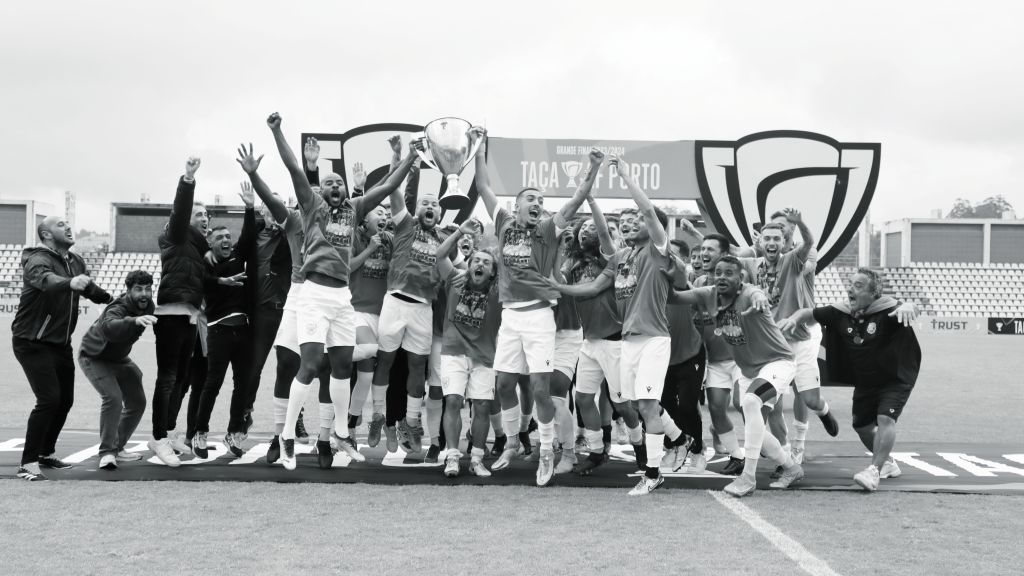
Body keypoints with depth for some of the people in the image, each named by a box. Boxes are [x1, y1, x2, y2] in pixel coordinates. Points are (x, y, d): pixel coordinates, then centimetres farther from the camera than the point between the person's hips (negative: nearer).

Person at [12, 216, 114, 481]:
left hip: (60, 343, 8)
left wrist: (111, 299, 15)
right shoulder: (37, 258, -19)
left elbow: (89, 288, 25)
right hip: (32, 342, -8)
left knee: (65, 400, 13)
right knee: (49, 399, -17)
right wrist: (70, 283, -61)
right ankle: (28, 464, -8)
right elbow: (43, 278, -44)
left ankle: (47, 453, 32)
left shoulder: (76, 261, 5)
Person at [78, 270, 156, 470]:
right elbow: (110, 328, -61)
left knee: (137, 401, 4)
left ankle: (117, 448, 20)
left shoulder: (148, 307, -13)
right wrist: (135, 321, -75)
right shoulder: (117, 309, -35)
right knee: (112, 397, -26)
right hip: (94, 358, -8)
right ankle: (106, 452, -17)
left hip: (118, 359, 8)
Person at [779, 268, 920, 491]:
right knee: (862, 426, 15)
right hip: (864, 383, 6)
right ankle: (887, 463, 39)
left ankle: (874, 470, -26)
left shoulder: (887, 311, -25)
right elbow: (810, 314, -2)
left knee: (885, 419, -26)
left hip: (895, 380, -6)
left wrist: (908, 306, -64)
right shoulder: (841, 312, -11)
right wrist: (794, 318, -23)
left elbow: (914, 311, -40)